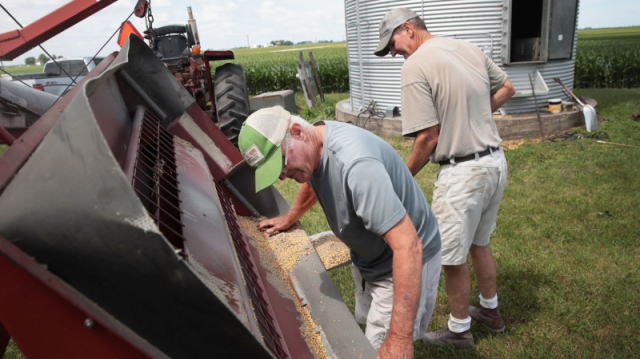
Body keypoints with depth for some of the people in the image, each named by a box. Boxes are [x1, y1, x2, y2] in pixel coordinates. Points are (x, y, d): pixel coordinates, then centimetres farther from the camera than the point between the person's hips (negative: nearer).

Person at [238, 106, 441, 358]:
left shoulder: (356, 164, -37)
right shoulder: (313, 148, -8)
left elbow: (408, 247, -39)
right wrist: (289, 219, 30)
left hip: (405, 263, -8)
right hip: (367, 258, 8)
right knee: (368, 327, 21)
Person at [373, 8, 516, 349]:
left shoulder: (415, 66, -16)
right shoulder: (470, 48, 7)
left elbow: (429, 136, -18)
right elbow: (507, 88, 18)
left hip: (462, 173, -8)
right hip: (495, 161, 9)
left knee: (452, 258, 10)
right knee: (479, 244, 26)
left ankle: (459, 330, 29)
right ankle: (490, 310, 44)